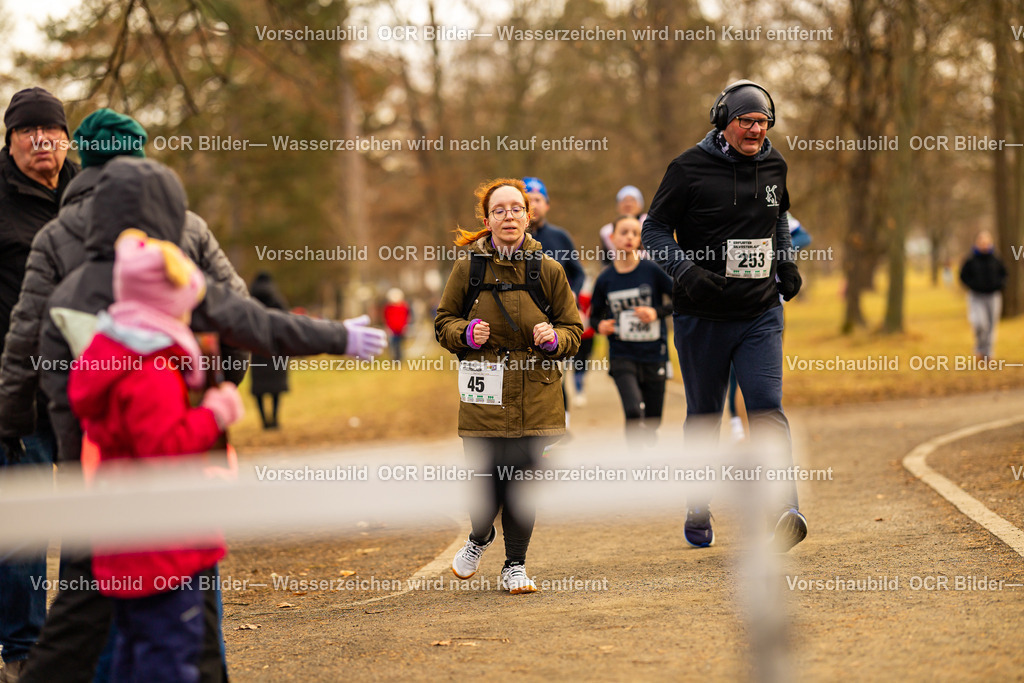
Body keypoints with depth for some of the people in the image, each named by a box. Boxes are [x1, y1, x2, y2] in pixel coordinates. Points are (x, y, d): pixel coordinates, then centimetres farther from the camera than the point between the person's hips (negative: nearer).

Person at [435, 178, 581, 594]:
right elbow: (443, 323, 11)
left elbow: (574, 329, 11)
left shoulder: (548, 271, 3)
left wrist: (554, 338, -11)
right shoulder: (468, 268, 2)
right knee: (485, 485, -3)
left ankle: (515, 565, 18)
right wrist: (466, 334, -10)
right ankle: (479, 540, 32)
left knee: (523, 482, 0)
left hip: (535, 396, 1)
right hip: (484, 395, -1)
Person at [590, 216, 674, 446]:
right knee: (634, 413, -22)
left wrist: (657, 313, -12)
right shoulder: (605, 279, 2)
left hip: (654, 356, 0)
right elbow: (595, 315, 15)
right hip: (622, 356, 0)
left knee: (652, 423, 7)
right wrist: (600, 326, -7)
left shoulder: (652, 271, -3)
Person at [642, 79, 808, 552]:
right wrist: (687, 272, -20)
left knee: (768, 408, -13)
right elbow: (655, 230, -4)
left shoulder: (774, 166, 8)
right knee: (704, 417, 9)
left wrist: (786, 264, 12)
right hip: (703, 317, -2)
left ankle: (785, 511, -24)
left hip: (761, 314, 2)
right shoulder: (689, 168, -7)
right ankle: (698, 513, 25)